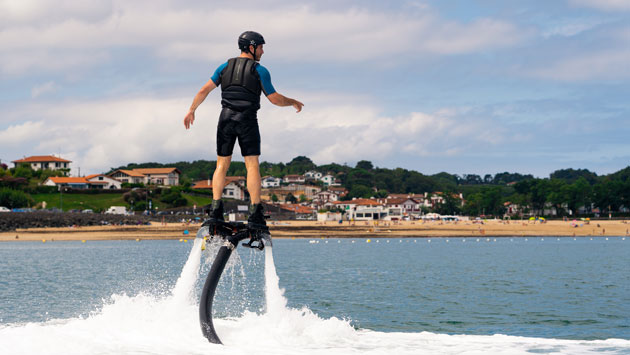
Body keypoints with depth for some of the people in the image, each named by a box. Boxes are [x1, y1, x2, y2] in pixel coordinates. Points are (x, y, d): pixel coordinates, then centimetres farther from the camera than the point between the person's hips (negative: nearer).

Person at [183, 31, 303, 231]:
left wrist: (191, 111, 13)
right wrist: (293, 102, 17)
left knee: (222, 164, 7)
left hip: (226, 119, 3)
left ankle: (216, 210, -3)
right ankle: (255, 213, -11)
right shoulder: (260, 71, 0)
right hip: (247, 120, -3)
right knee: (252, 165, -4)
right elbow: (275, 99, 0)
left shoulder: (225, 67, 10)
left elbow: (204, 90, 5)